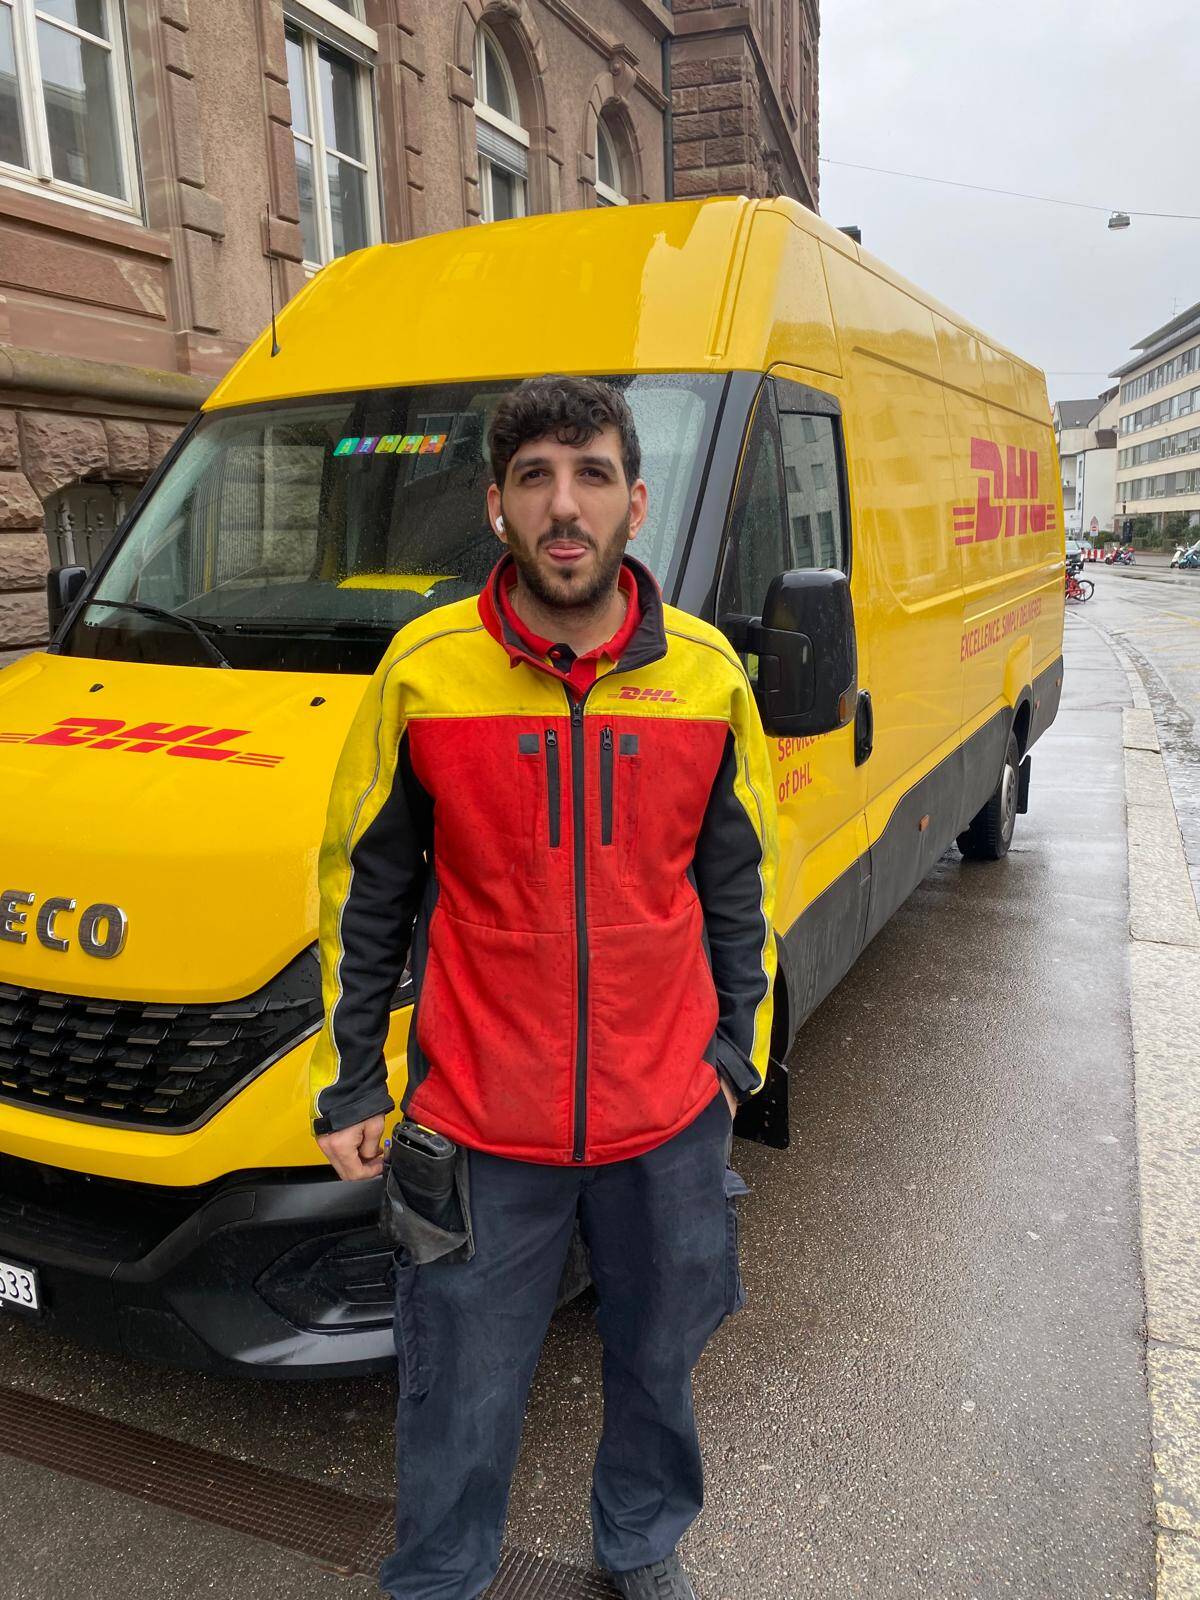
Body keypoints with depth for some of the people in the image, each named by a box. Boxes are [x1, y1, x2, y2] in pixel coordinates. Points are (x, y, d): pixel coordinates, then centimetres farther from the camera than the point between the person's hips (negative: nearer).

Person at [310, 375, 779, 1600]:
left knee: (659, 1357, 23)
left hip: (669, 1117, 2)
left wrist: (737, 1049, 9)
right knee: (459, 1397, 15)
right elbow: (362, 894, 0)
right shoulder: (423, 671, -9)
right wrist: (349, 1085, 2)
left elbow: (738, 886, 7)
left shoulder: (706, 671, -4)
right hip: (477, 1126, -2)